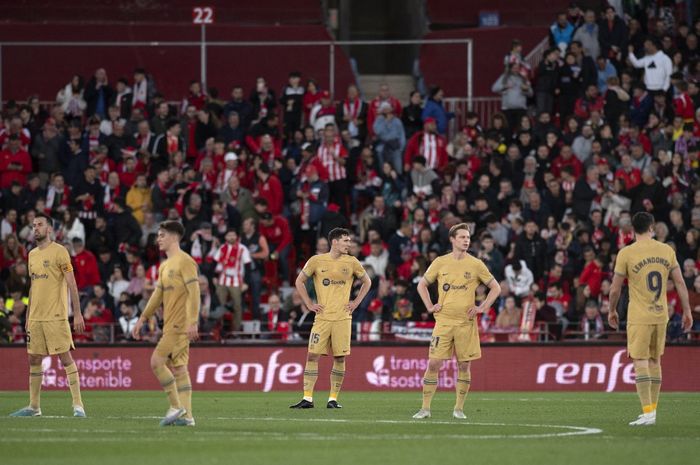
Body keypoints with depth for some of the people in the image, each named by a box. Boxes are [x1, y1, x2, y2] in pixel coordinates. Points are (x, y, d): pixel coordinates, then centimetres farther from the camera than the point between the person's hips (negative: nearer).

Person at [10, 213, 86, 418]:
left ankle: (78, 404, -7)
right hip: (35, 317, 7)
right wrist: (28, 316, 19)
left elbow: (71, 284, -10)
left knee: (65, 357, -9)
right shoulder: (32, 254, 14)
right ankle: (33, 407, 16)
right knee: (34, 360, 8)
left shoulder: (59, 251, -7)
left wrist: (77, 314, -15)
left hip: (56, 316, -7)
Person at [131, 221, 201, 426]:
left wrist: (192, 322, -24)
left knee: (157, 362, -13)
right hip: (170, 324, 9)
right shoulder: (164, 266, 19)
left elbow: (194, 293, -17)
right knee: (178, 367, 6)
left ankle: (176, 407, -7)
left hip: (179, 324, -9)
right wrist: (142, 319, 22)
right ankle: (186, 415, 5)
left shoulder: (185, 262, -10)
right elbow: (157, 295, 25)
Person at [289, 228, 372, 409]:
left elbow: (367, 282, 18)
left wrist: (356, 302, 8)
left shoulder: (351, 262, 4)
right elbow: (299, 282, 11)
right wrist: (309, 304, 4)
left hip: (343, 317, 1)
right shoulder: (316, 261, 1)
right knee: (312, 355, -6)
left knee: (339, 358, 0)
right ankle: (307, 399, -3)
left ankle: (333, 399, 8)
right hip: (322, 317, -1)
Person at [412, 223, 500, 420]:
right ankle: (425, 408, -1)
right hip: (444, 321, 0)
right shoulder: (440, 263, 4)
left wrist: (482, 308, 0)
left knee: (464, 365, 2)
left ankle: (459, 409, 12)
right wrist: (430, 306, 5)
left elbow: (495, 288, 9)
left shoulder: (476, 265, 2)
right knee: (434, 363, -6)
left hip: (466, 322, 0)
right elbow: (422, 285, 16)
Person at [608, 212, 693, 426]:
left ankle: (647, 412, -15)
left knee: (640, 362, -6)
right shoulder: (667, 250, 4)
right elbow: (680, 283, 4)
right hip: (661, 315, 4)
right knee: (655, 361, 16)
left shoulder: (626, 253, -7)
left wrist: (612, 311, 14)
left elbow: (615, 289, -2)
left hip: (639, 317, -4)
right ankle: (652, 409, 22)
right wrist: (687, 312, 11)